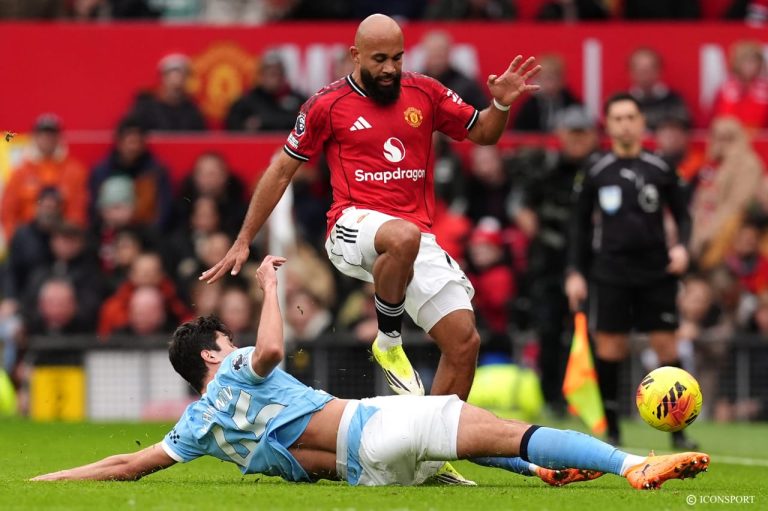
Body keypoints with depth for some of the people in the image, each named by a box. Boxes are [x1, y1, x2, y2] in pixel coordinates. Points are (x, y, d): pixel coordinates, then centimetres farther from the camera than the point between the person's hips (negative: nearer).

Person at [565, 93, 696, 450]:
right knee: (610, 349, -3)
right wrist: (575, 272, 5)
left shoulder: (661, 170, 4)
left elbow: (682, 215, 12)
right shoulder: (595, 173, 5)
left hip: (656, 272, 0)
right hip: (610, 272, 0)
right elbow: (580, 224, 12)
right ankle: (611, 429, 6)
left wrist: (682, 246, -7)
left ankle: (677, 430, 2)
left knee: (666, 346, -4)